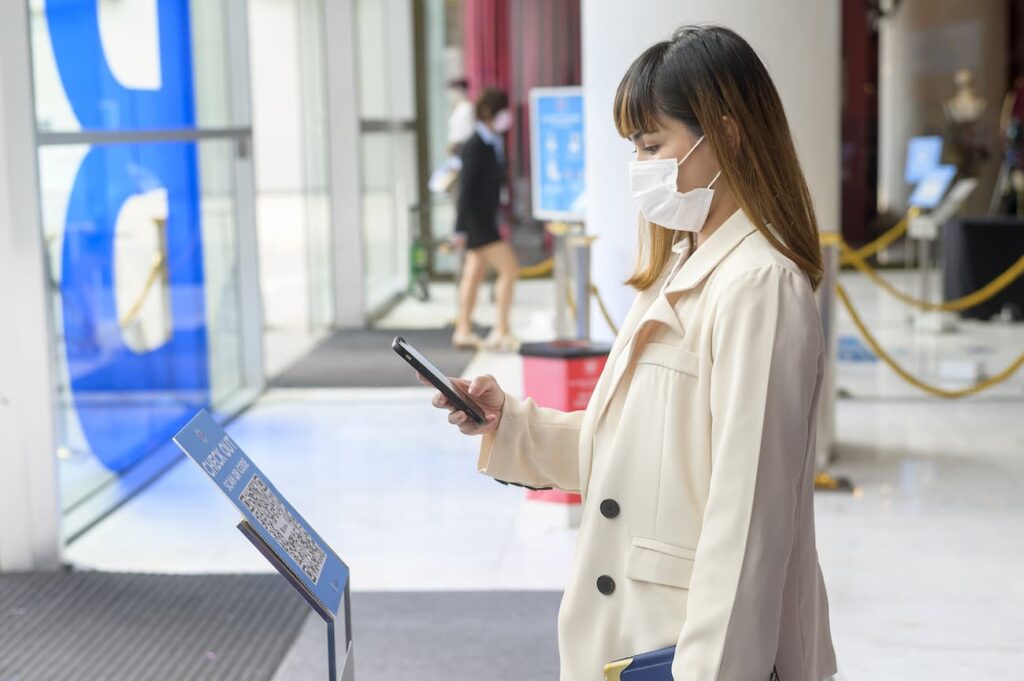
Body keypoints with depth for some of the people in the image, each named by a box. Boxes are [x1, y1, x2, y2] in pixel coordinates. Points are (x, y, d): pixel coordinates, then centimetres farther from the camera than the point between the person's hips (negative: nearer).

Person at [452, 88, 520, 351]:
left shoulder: (494, 143, 11)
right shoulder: (475, 146, -16)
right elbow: (466, 187, -17)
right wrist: (461, 228, -18)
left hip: (486, 218, 9)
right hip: (476, 219, -9)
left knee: (474, 273, 13)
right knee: (510, 269, -10)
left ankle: (463, 332, 20)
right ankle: (501, 331, -5)